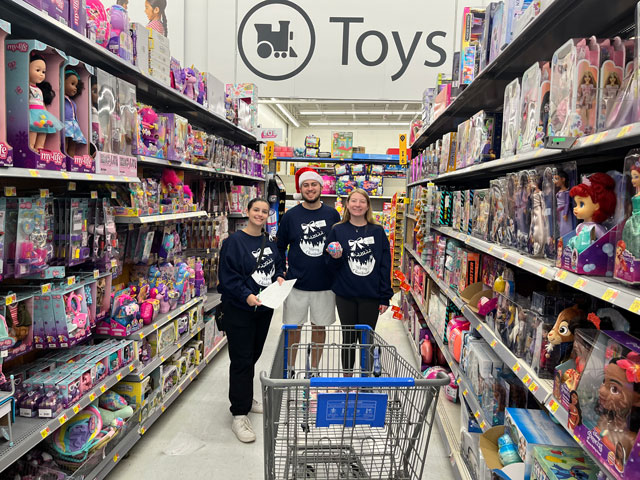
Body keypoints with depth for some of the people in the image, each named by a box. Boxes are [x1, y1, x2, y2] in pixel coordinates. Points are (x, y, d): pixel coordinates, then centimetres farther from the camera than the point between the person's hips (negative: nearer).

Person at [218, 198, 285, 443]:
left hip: (264, 309, 7)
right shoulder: (234, 242, -12)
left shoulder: (270, 243, 9)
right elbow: (228, 276, -17)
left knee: (253, 355, 18)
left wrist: (279, 277, 0)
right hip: (239, 310, -7)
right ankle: (239, 414, 7)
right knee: (241, 360, -3)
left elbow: (279, 264, 21)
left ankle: (245, 398, 37)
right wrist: (246, 295, -28)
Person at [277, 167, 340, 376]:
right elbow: (280, 247, 6)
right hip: (296, 284, -1)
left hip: (325, 284, 1)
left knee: (320, 327, 12)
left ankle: (314, 369, 29)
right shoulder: (290, 216, -1)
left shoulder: (332, 215, 2)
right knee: (293, 328, 8)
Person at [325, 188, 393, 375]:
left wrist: (385, 297, -3)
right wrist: (336, 258, -19)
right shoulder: (338, 230, 1)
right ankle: (347, 375, 29)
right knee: (348, 337, 12)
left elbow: (385, 266, 0)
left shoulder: (377, 231, 0)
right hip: (345, 295, 1)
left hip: (371, 296, 0)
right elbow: (332, 265, 4)